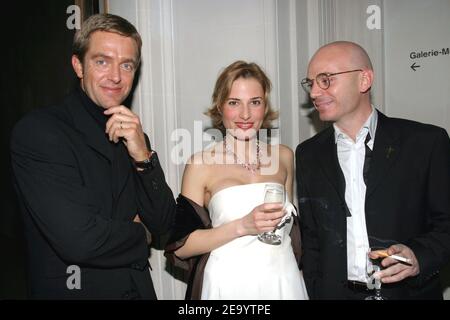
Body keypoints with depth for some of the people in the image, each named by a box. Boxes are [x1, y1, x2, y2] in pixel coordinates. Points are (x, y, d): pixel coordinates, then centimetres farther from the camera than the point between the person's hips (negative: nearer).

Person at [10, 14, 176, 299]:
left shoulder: (133, 136, 0)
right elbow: (78, 240, -26)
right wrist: (136, 233, -8)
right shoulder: (37, 130, -18)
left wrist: (143, 156, -18)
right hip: (71, 289, -5)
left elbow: (163, 224, -4)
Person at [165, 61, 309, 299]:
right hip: (229, 284, -3)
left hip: (284, 281, 3)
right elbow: (180, 247, -11)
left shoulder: (283, 156, 3)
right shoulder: (201, 163, -8)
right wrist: (242, 226, -19)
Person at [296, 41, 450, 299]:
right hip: (335, 292, 3)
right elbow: (311, 240, 5)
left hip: (411, 291, -2)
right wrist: (314, 292, 1)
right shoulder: (308, 155, 1)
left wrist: (419, 256, -22)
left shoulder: (427, 141, -9)